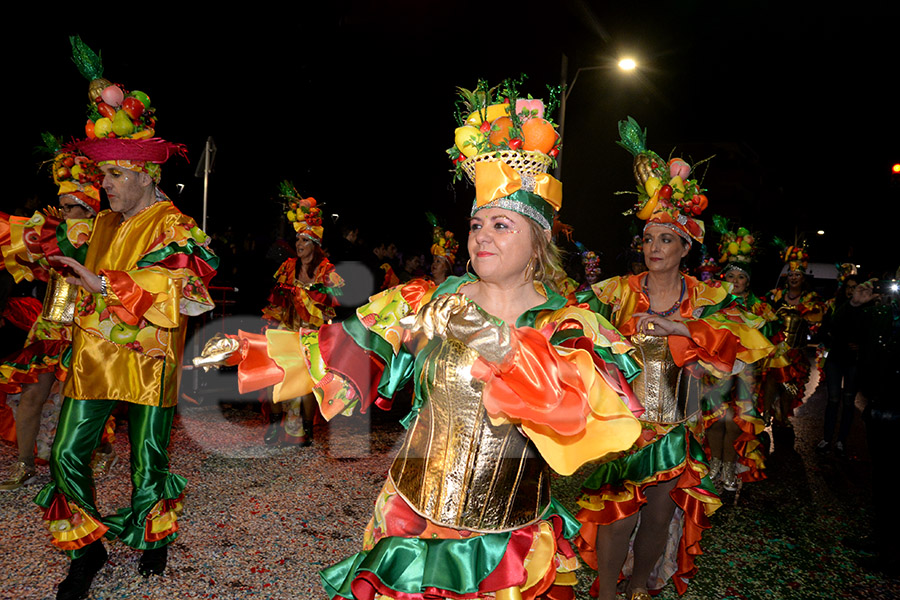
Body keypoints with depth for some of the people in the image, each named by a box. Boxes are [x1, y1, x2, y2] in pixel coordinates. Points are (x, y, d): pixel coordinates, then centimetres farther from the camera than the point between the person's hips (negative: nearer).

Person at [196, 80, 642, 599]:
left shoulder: (571, 327, -9)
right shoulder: (430, 303, -3)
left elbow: (604, 406, -27)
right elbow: (348, 349, 2)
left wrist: (500, 343, -39)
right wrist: (252, 350, 0)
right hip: (411, 523, 2)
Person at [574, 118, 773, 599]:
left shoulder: (707, 298, -5)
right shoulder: (620, 292, -5)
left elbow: (754, 341, -19)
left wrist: (676, 326, -26)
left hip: (675, 430, 2)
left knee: (660, 518, 17)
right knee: (616, 518, 2)